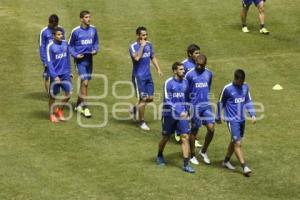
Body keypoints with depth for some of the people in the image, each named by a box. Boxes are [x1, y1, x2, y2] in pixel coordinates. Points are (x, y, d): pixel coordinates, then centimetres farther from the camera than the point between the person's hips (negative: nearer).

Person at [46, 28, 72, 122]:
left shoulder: (65, 43, 3)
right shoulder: (50, 46, -12)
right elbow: (49, 63, -13)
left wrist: (69, 71, 14)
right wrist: (54, 76, -17)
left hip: (65, 73, 5)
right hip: (55, 74, -4)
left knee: (69, 92, -2)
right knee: (53, 95, 6)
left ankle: (60, 110, 18)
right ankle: (52, 114, 23)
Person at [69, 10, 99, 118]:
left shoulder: (93, 29, 3)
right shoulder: (76, 31, -8)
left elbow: (96, 42, 15)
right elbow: (70, 45, 2)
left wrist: (95, 50, -4)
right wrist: (75, 55, -12)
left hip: (89, 59, 5)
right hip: (80, 60, -5)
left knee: (84, 83, 13)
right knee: (85, 83, -12)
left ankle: (78, 105, 28)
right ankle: (85, 108, -5)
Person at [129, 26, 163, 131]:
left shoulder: (149, 44, 6)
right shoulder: (133, 46, -14)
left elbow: (153, 57, 19)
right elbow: (136, 58, -32)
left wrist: (158, 69, 12)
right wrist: (142, 46, -25)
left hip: (148, 75, 7)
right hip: (138, 76, -7)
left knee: (150, 98, 8)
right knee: (143, 99, -4)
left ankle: (135, 109, 34)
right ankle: (142, 122, 10)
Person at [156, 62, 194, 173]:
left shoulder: (185, 82, 4)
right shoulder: (168, 83, -11)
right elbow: (167, 100, -15)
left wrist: (186, 111, 13)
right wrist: (179, 112, -18)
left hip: (182, 115, 3)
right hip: (170, 114, -3)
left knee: (185, 138, -7)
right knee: (166, 137, 11)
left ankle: (186, 165, -5)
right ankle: (159, 156, 38)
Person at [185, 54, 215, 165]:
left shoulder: (209, 74, 4)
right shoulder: (190, 74, -10)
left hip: (206, 104, 4)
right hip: (194, 105, -4)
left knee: (211, 128, -6)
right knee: (194, 130, 4)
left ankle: (203, 151, 15)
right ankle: (192, 155, 19)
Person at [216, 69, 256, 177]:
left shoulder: (245, 87, 2)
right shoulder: (227, 89, -14)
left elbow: (248, 101, 13)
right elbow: (220, 103, -3)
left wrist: (252, 115, 2)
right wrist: (218, 118, 5)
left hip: (241, 119, 6)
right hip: (232, 120, -6)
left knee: (234, 141, 17)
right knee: (238, 143, -10)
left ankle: (226, 161, 34)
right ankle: (244, 167, -9)